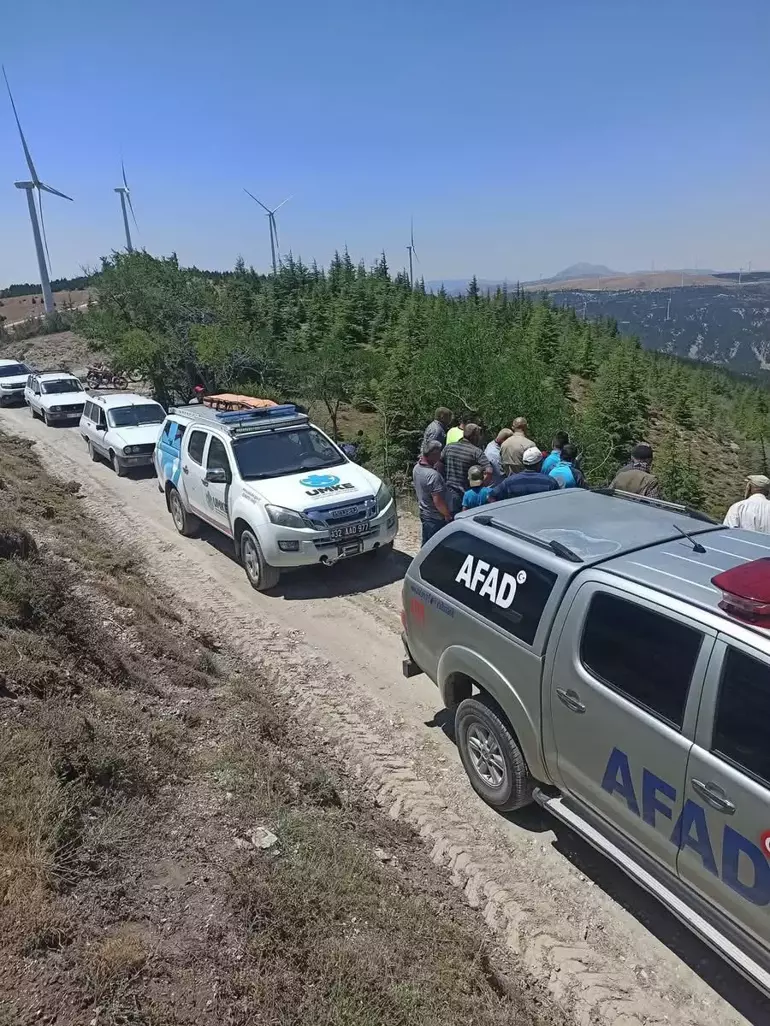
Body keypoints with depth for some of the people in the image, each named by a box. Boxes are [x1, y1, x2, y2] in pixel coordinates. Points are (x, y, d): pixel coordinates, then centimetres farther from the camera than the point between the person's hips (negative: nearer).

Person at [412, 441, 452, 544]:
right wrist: (448, 515, -14)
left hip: (424, 513, 9)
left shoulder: (416, 468, -2)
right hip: (435, 518, -9)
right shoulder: (433, 475, -30)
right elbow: (438, 501, -27)